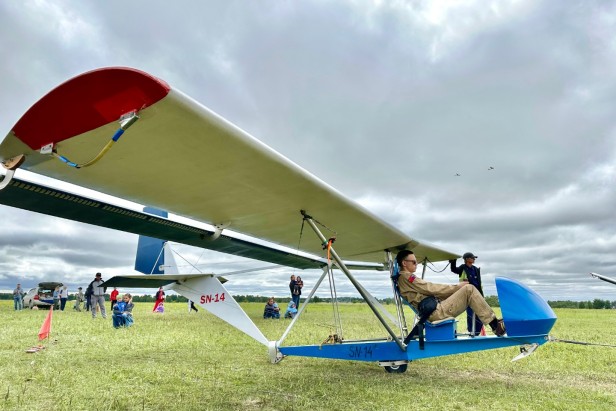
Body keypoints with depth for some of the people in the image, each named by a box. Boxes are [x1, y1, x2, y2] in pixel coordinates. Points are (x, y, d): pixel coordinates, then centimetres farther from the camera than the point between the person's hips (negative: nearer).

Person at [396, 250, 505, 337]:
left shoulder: (403, 279, 21)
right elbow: (431, 289, -13)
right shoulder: (406, 277, -10)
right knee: (469, 289, -11)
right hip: (436, 312, -10)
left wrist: (456, 287, 10)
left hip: (433, 313, 10)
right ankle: (495, 325, -6)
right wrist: (457, 286, -4)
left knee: (466, 289, 14)